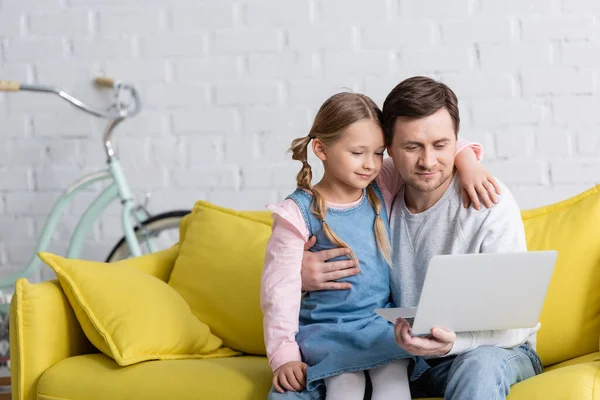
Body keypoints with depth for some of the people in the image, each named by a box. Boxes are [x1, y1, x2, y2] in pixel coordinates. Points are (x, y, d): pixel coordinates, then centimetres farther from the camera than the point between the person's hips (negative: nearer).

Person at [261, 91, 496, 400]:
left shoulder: (383, 192, 4)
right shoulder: (299, 212, -8)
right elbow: (280, 288, -9)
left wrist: (467, 161, -9)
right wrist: (283, 356, -15)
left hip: (382, 325, 3)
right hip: (326, 331, -3)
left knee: (394, 375, -26)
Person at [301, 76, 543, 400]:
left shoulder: (488, 202, -16)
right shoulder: (378, 189, -4)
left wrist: (453, 342, -40)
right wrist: (297, 273, -16)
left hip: (494, 350, -3)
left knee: (481, 364, -39)